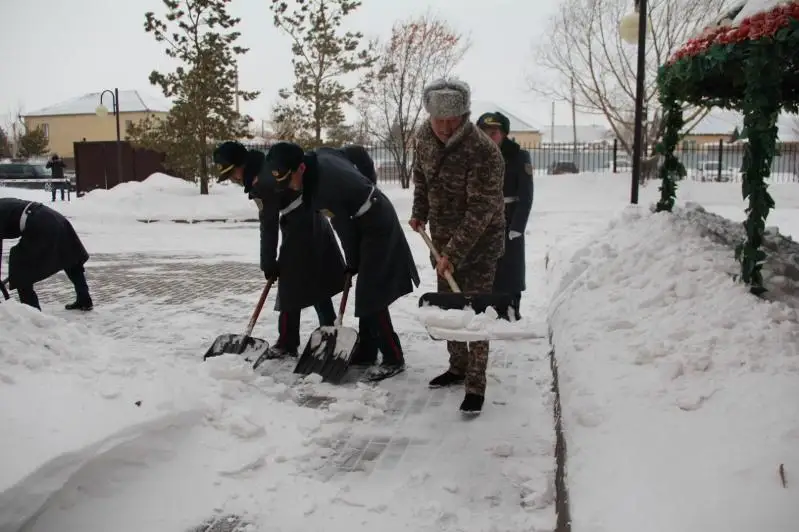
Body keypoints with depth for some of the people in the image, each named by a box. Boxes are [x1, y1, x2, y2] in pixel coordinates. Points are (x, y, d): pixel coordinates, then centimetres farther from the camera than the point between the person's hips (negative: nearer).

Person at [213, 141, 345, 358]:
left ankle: (287, 344, 7)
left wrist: (269, 263, -9)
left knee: (291, 286, -1)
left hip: (301, 228, -10)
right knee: (318, 283, 14)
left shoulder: (263, 183, -21)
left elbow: (269, 226, -18)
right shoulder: (265, 167, 8)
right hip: (312, 222, 10)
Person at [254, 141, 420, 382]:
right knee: (365, 293, 13)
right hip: (374, 222, 10)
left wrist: (352, 262, -4)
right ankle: (366, 352, 21)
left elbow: (344, 227, -19)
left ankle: (393, 359, -2)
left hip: (377, 228, -10)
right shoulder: (320, 156, -5)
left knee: (371, 297, -10)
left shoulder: (324, 188, -29)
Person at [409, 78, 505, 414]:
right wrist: (419, 213, 7)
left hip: (479, 242, -7)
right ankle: (458, 366, 34)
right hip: (443, 238, 7)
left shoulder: (483, 152, -28)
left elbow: (481, 210, -29)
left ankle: (476, 384, 5)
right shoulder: (424, 137, -6)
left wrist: (453, 252, -31)